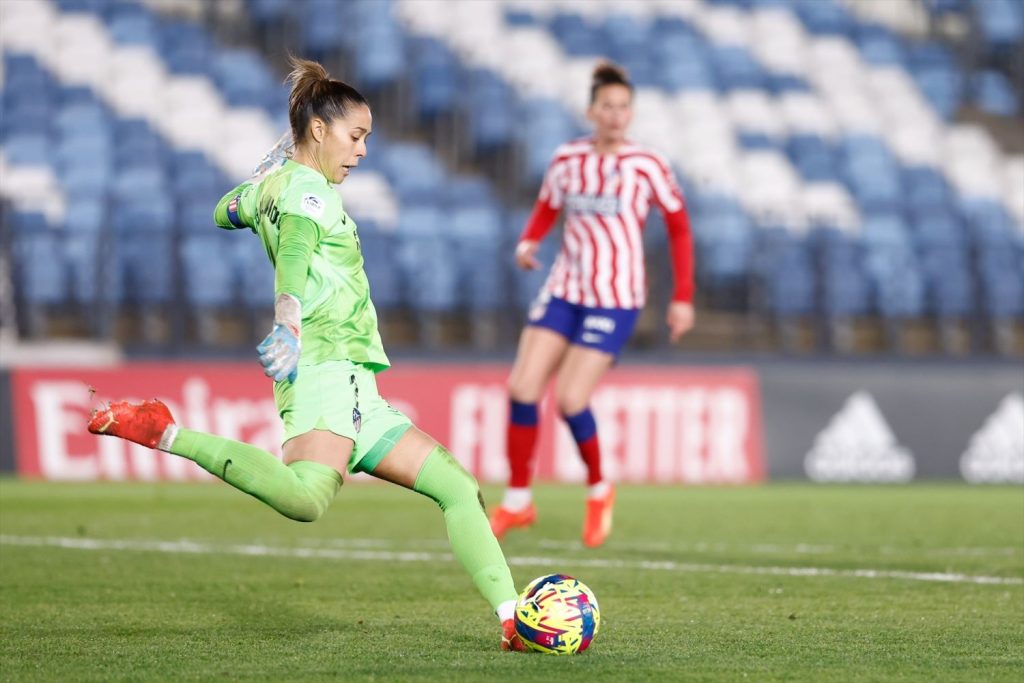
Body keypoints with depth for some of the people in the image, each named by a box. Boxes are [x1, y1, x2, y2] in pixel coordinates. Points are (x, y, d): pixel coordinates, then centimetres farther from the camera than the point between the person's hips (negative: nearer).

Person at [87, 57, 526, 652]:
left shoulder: (268, 188, 22)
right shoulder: (309, 189, -4)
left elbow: (225, 212, 45)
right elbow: (294, 254, -26)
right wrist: (289, 323, -43)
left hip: (355, 389, 11)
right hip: (327, 366, -11)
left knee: (460, 488, 9)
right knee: (307, 498, -37)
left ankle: (514, 620, 7)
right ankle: (164, 433, -26)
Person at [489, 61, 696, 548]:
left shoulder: (647, 167, -6)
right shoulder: (567, 160, 3)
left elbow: (678, 228, 3)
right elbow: (545, 211, 15)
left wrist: (683, 298, 0)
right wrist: (527, 243, -8)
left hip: (616, 298, -4)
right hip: (563, 289, 4)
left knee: (569, 400, -14)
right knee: (522, 387, -8)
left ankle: (599, 490, 13)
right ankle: (517, 501, 7)